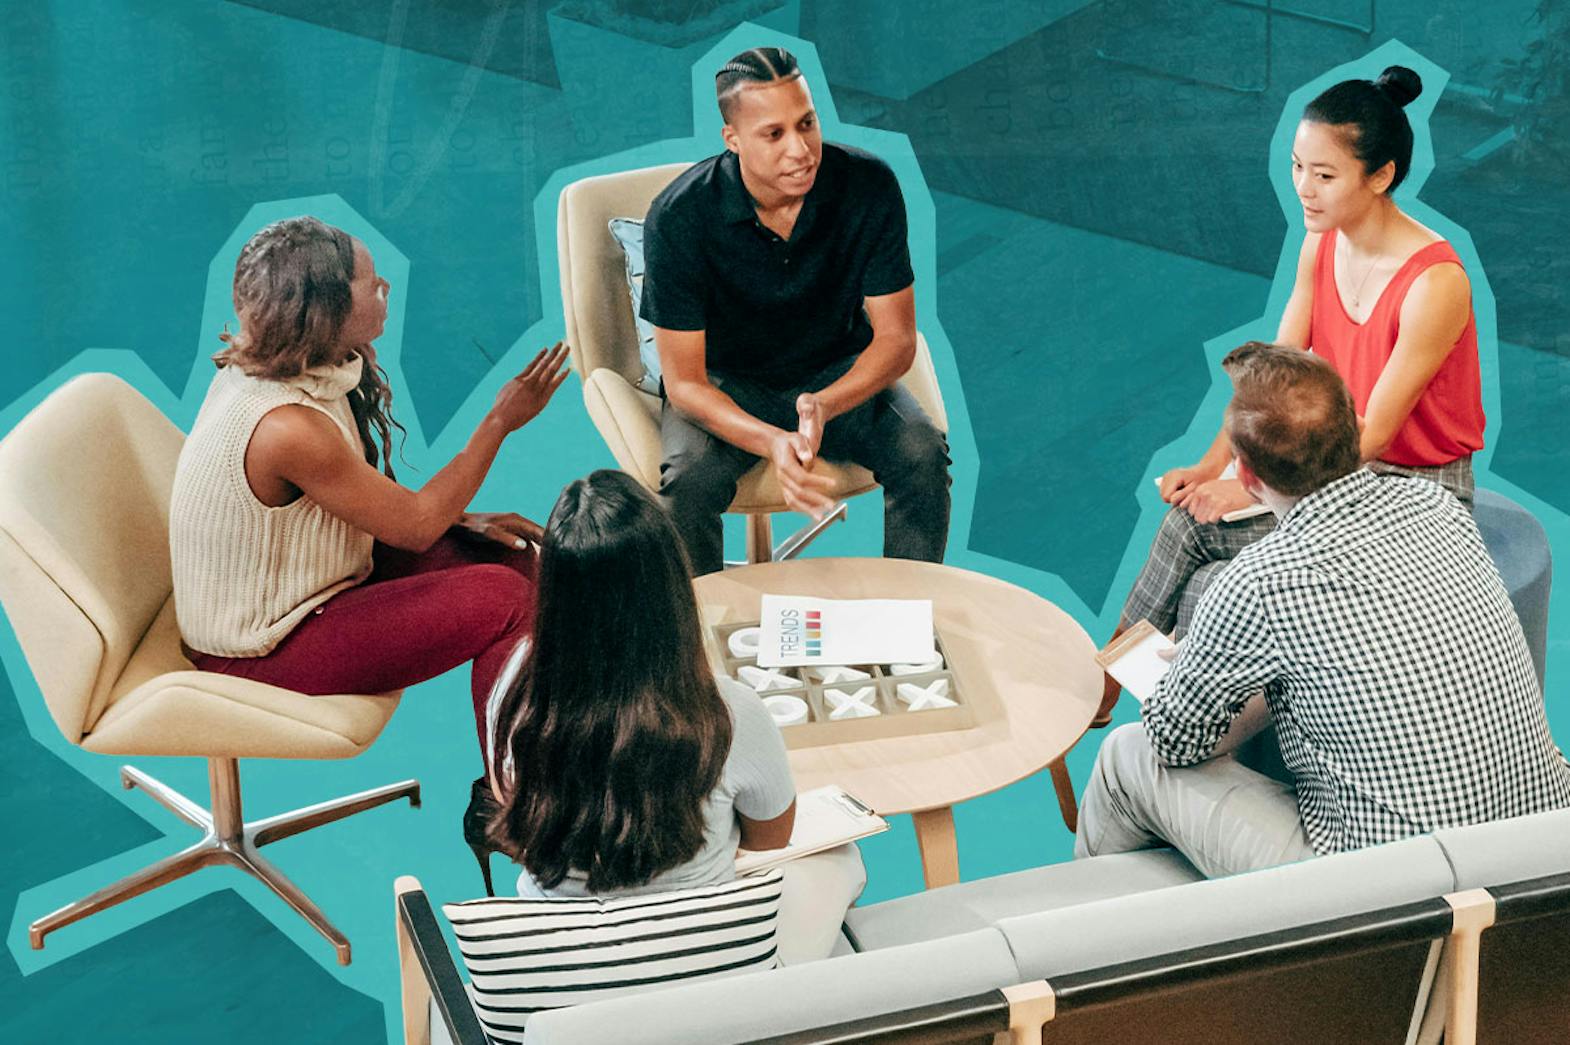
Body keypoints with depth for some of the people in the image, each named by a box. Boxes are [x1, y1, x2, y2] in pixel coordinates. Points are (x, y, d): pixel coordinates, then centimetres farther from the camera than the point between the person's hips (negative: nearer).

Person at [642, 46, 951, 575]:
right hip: (724, 384, -2)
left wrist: (823, 406, -34)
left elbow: (895, 338, -13)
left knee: (922, 454, -25)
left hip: (838, 373, 2)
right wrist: (772, 443, -40)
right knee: (689, 481, -31)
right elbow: (684, 382, -21)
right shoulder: (678, 217, -24)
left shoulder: (869, 185, -18)